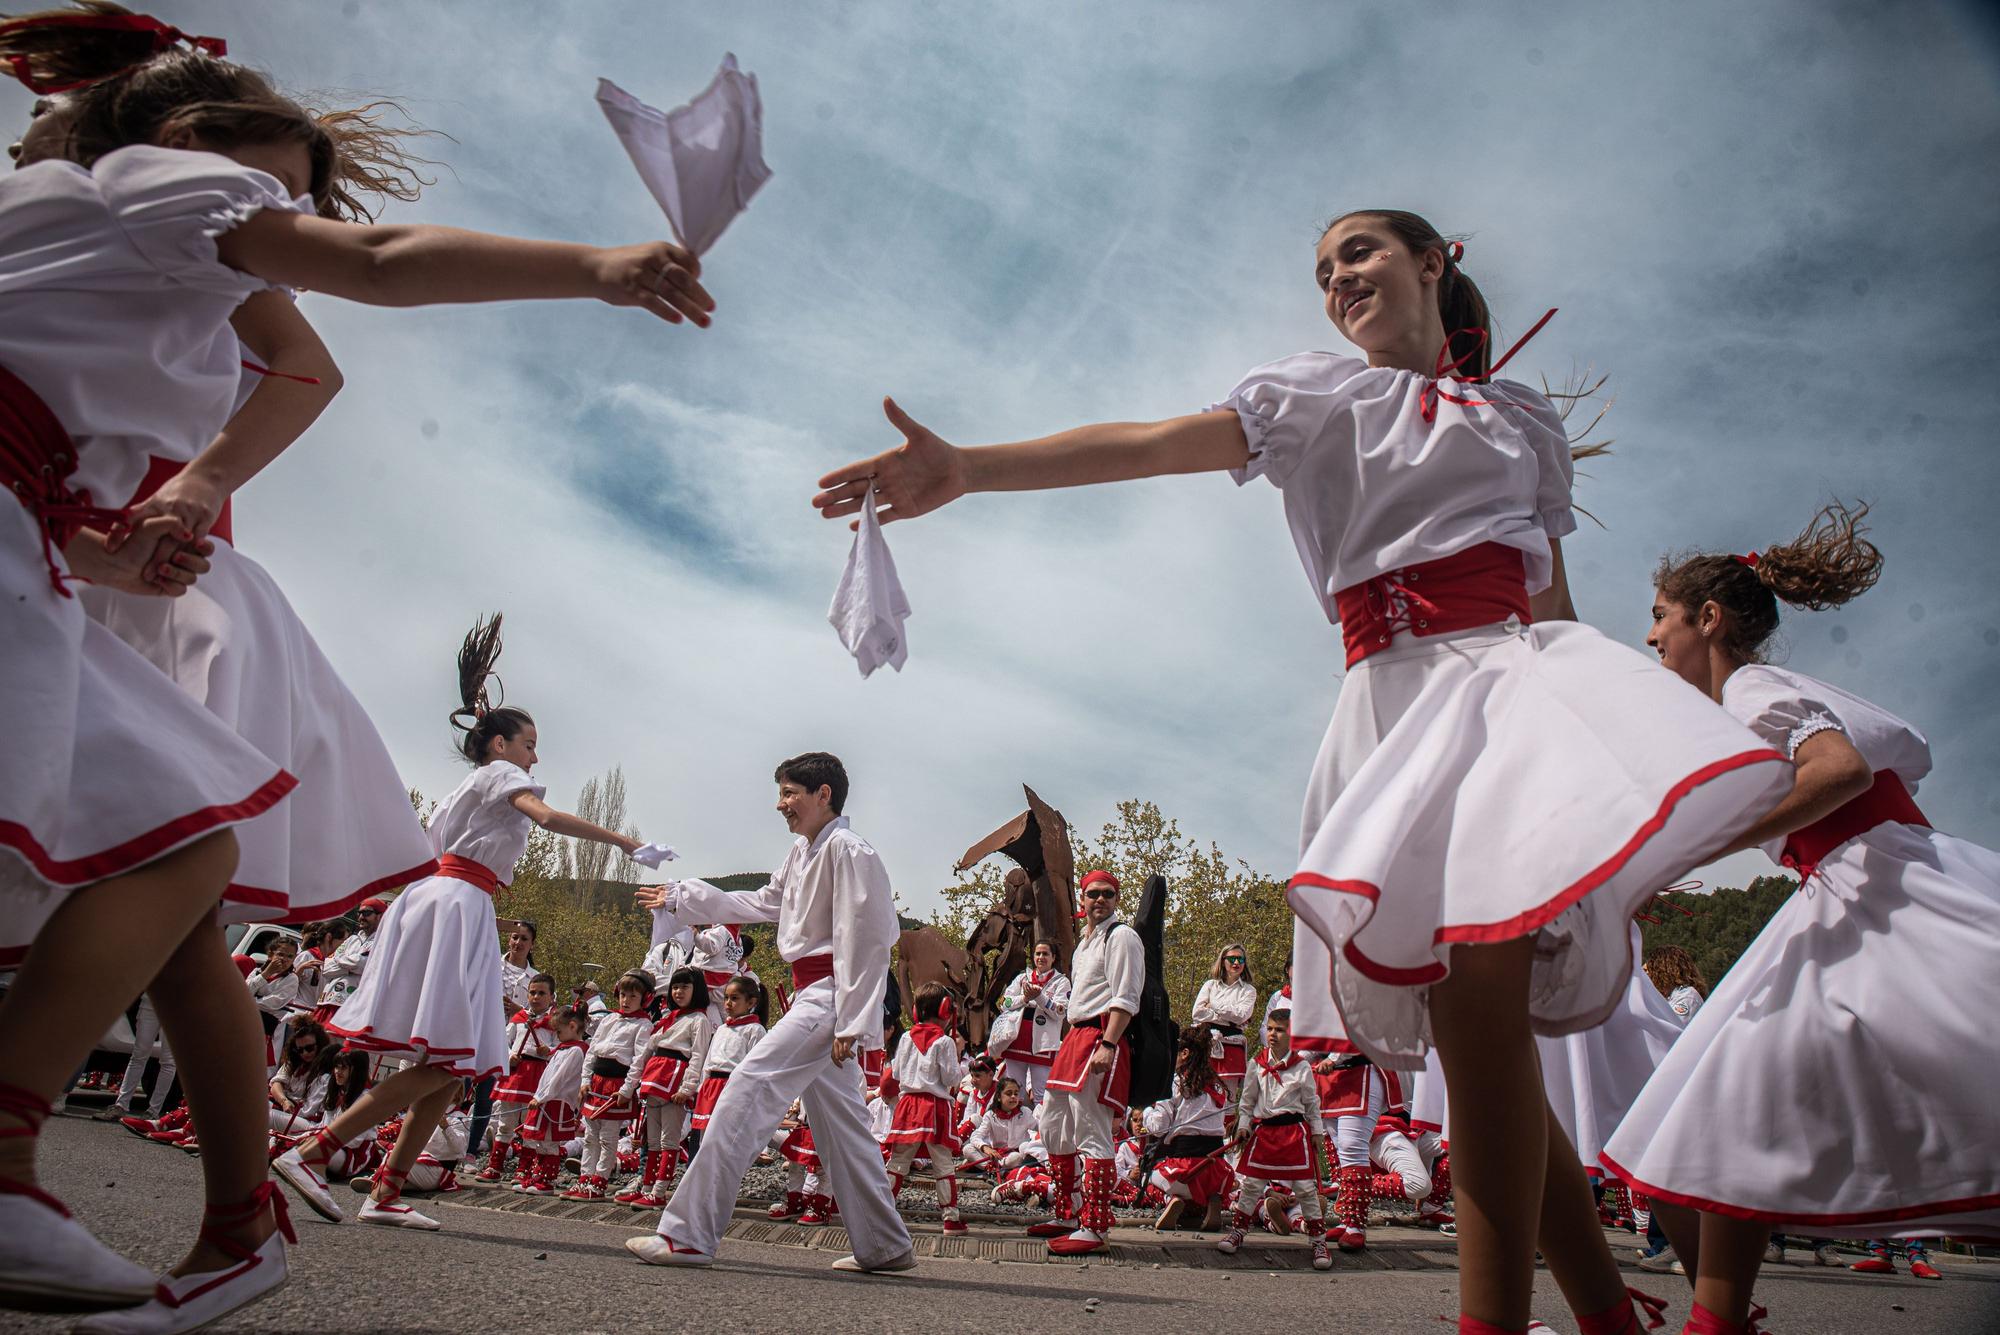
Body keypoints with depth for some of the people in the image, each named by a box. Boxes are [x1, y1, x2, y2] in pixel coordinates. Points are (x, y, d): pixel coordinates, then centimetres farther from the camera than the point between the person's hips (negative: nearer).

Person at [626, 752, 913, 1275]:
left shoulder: (848, 849, -13)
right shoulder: (803, 851, 15)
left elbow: (864, 942, -17)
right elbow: (762, 904, 28)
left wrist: (851, 1022, -18)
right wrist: (681, 898, 30)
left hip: (831, 996, -10)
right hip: (811, 995, 10)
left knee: (748, 1092, -15)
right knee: (836, 1121, 13)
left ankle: (687, 1234, -12)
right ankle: (884, 1245, 23)